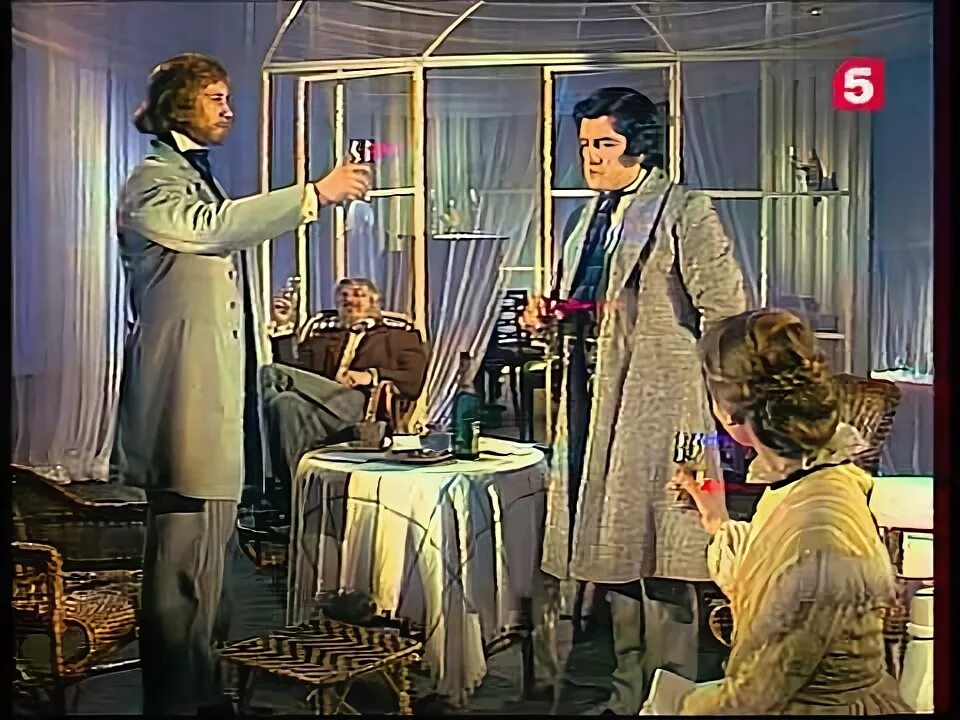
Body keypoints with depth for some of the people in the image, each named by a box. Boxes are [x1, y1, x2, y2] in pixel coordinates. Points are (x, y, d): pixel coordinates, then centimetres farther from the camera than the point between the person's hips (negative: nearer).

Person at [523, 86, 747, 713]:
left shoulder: (687, 212, -6)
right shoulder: (595, 216, 18)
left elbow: (727, 312, -10)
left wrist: (711, 397, -9)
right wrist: (550, 315, 8)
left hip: (657, 404, -8)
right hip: (593, 401, 8)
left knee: (658, 559, -4)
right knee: (614, 553, 13)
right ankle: (629, 692, 25)